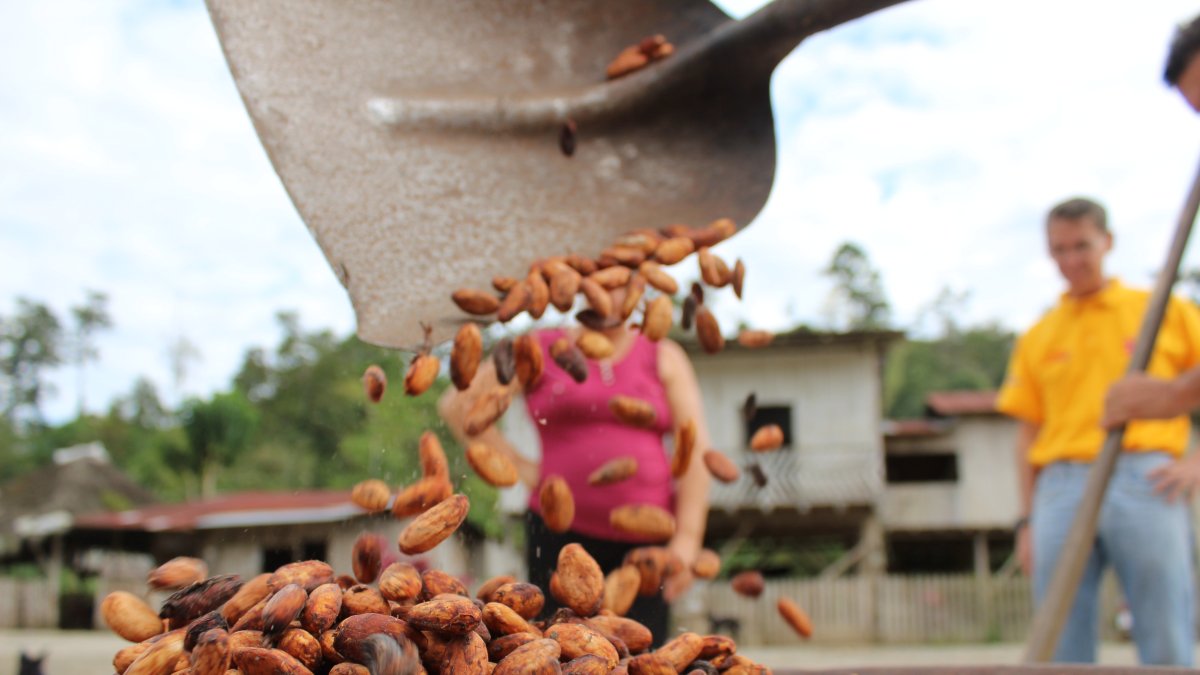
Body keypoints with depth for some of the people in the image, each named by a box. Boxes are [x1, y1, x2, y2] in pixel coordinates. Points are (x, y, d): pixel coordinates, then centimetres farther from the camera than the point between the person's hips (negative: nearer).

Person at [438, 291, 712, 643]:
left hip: (644, 537, 1)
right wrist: (517, 465, 0)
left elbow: (695, 449, 1)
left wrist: (687, 537, -8)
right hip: (562, 532, 0)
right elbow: (458, 403, 6)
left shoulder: (664, 358, 9)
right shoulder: (541, 350, 7)